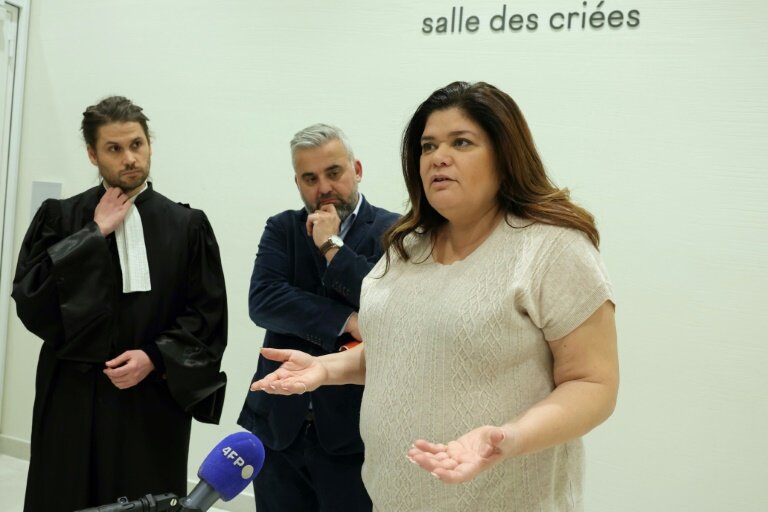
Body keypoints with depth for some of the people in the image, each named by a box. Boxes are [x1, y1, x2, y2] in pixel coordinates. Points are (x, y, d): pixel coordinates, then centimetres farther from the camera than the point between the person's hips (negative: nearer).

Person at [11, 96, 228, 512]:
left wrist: (154, 357, -14)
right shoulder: (59, 219, 3)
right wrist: (95, 235, -10)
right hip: (72, 401, 1)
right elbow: (31, 304, -9)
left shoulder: (187, 225, 2)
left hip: (154, 402, 0)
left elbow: (209, 317, -1)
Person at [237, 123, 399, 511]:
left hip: (354, 428, -3)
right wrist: (348, 323, -18)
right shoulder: (282, 229, 6)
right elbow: (262, 301, -9)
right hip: (279, 423, 4)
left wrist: (332, 246, -14)